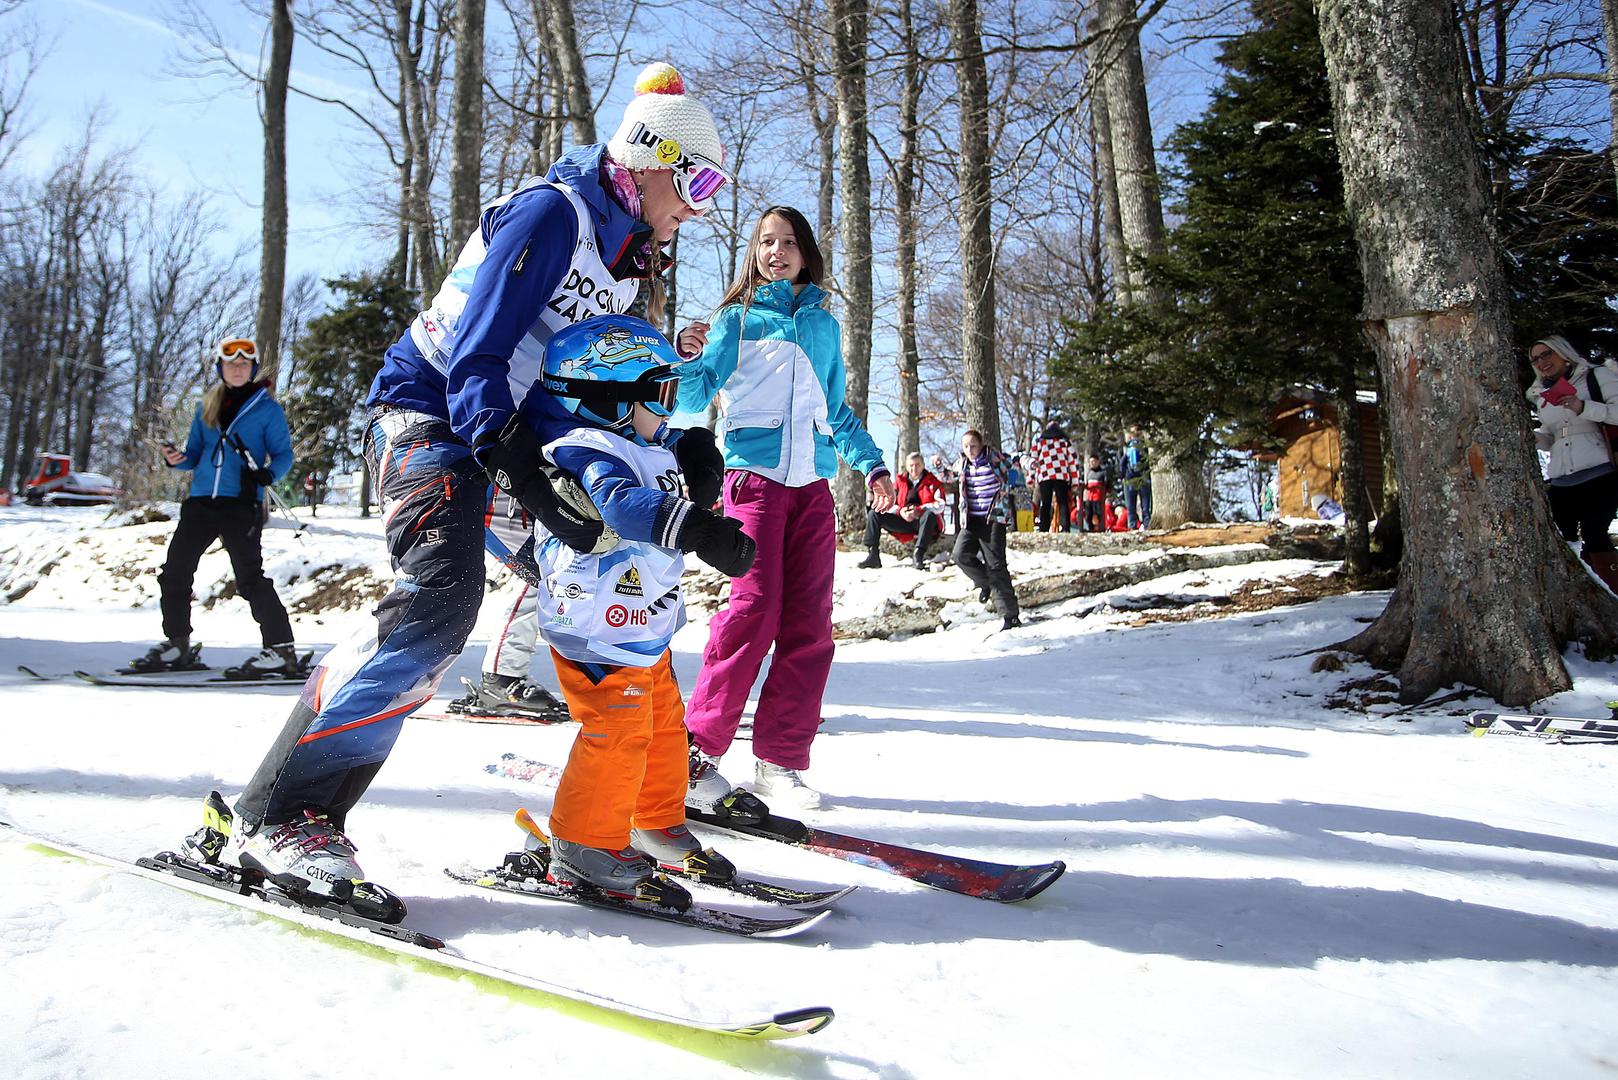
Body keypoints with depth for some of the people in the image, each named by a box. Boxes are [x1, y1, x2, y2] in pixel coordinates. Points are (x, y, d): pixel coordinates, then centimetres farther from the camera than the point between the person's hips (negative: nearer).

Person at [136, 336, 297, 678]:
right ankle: (178, 644, 20)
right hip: (201, 501, 6)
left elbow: (284, 453, 1)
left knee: (250, 578, -12)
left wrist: (268, 474, -19)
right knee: (174, 570, 6)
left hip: (241, 504, -6)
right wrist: (176, 459, -3)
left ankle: (281, 649, -7)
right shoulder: (207, 407, 17)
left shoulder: (266, 408, 2)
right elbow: (195, 454, 19)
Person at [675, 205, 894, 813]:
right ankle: (698, 752, -8)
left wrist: (871, 464, 18)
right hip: (754, 472, -4)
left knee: (809, 623, -2)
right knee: (755, 607, -17)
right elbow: (695, 396, 3)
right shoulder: (738, 317, 10)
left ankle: (781, 761, 5)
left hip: (812, 483, 4)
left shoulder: (824, 324, 21)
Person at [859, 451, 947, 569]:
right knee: (873, 514, -8)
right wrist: (900, 511, -15)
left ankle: (919, 554, -40)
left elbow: (940, 505, -10)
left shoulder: (932, 482, 3)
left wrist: (919, 510, -23)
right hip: (903, 522, 4)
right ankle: (873, 556, -16)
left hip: (924, 523, -4)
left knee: (930, 514, -39)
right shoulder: (899, 481, 12)